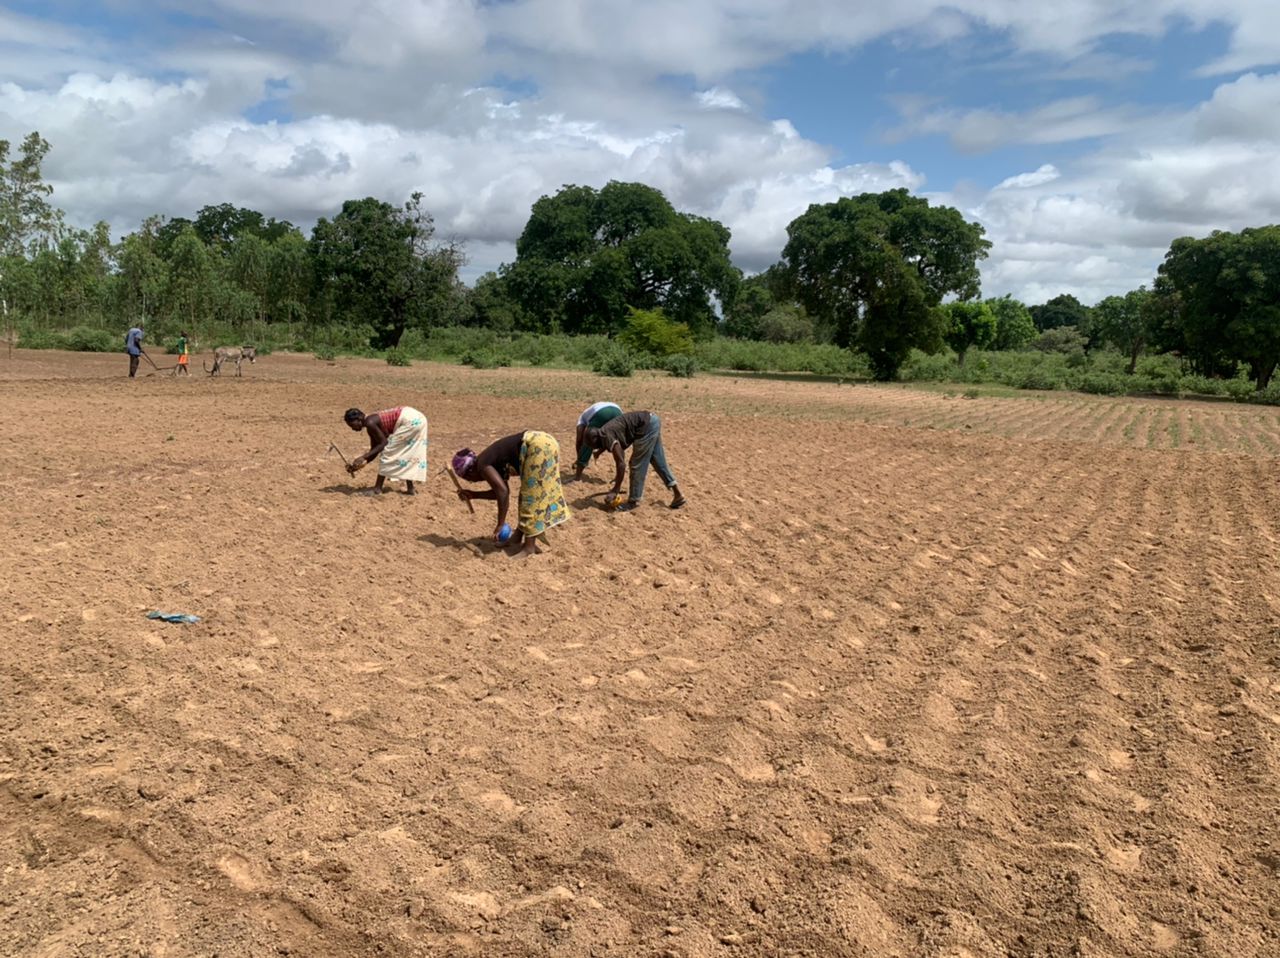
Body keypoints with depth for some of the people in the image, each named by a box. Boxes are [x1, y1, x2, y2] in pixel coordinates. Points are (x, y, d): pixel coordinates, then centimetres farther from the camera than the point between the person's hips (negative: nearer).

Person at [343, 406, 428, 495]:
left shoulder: (370, 423, -10)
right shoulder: (371, 424, 17)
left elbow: (383, 443, -12)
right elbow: (375, 449, 20)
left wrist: (364, 457, -13)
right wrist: (361, 464, 13)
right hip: (416, 419, 10)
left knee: (388, 452, -2)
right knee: (405, 455, 19)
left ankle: (378, 488, 4)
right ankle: (410, 488, 21)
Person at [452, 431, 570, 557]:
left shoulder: (483, 466, -5)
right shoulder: (490, 462, 22)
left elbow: (503, 492, -16)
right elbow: (500, 491, 30)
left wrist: (500, 524, -13)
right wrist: (473, 495, 30)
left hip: (538, 447, -10)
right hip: (545, 442, 10)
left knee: (531, 497, -5)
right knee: (533, 494, 19)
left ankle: (529, 546, -2)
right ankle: (521, 535, 30)